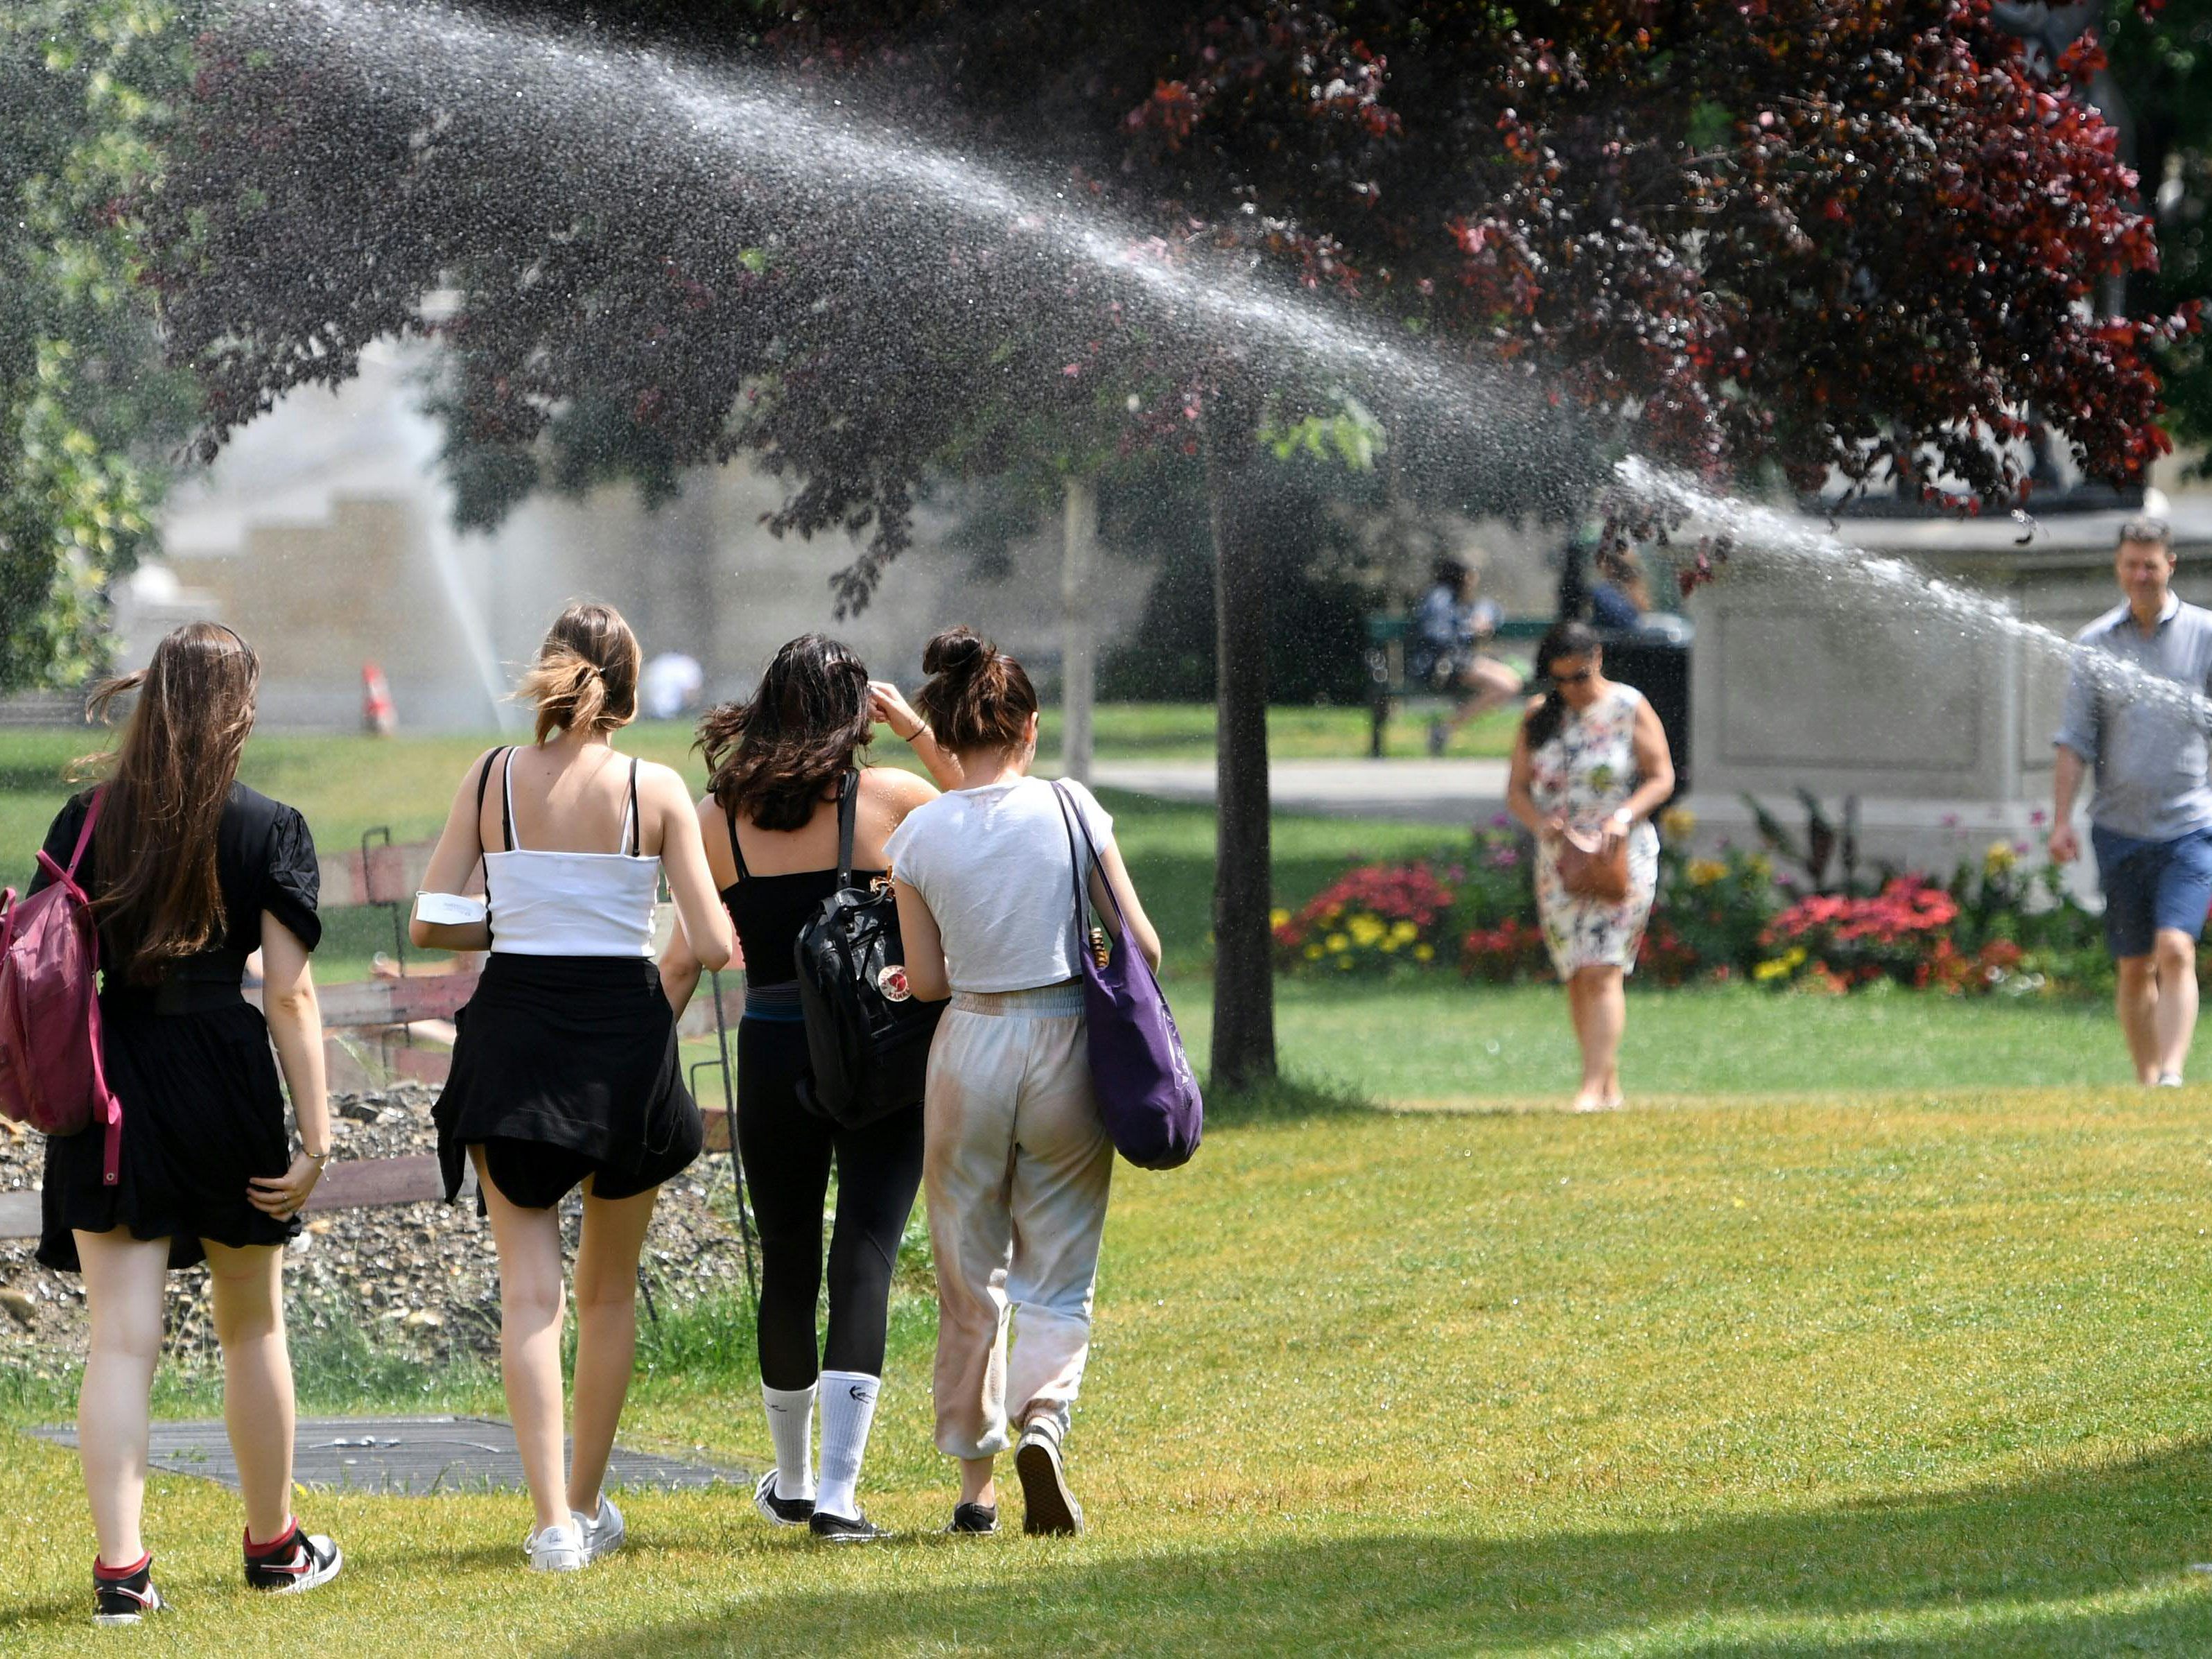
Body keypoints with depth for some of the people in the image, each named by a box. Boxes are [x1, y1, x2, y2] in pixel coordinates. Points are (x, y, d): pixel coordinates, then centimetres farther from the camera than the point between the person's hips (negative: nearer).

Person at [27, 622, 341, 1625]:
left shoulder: (88, 820, 1)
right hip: (226, 1083, -1)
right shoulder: (269, 830, -5)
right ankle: (274, 1545, 29)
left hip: (108, 1086, 1)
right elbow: (289, 995, -8)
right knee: (251, 1328, 16)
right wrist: (314, 1136, -6)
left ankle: (120, 1568, -9)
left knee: (121, 1336, 0)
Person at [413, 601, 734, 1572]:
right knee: (609, 1290, 17)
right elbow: (713, 945, -9)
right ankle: (589, 1503, 25)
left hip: (512, 1033, 0)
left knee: (530, 1291, -1)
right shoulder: (656, 792, -6)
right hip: (623, 1035, 0)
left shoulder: (491, 781, -1)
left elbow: (429, 924, -3)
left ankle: (554, 1520, -13)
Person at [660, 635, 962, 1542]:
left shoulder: (720, 817, -1)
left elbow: (684, 961, 0)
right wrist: (924, 737, 7)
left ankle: (791, 1481, 30)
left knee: (786, 1262, 15)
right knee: (864, 1260, -4)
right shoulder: (889, 798, -6)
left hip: (774, 1057, 2)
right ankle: (837, 1491, -14)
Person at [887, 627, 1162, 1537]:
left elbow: (928, 980, 0)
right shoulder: (1069, 808, -6)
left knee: (969, 1276, 13)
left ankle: (976, 1479, 16)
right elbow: (1140, 942, -4)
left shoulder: (919, 835, -4)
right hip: (1065, 1043, -1)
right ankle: (1044, 1419, -19)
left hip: (969, 1049, 1)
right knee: (1057, 1273, 8)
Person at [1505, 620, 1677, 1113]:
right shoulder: (1539, 717, 7)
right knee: (1576, 977, 6)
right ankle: (1610, 1084, 16)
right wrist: (1540, 823, -13)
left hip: (1621, 857, -4)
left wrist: (1625, 817, -20)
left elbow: (1662, 777, -3)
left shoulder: (1629, 708, -2)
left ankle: (1594, 1086, -19)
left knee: (1602, 972, -14)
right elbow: (1517, 788, 9)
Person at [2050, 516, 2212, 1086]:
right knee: (2134, 968, 7)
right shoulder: (2094, 643, 6)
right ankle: (2145, 1081, 16)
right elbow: (2074, 739, 5)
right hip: (2119, 826, 3)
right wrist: (2061, 819, -3)